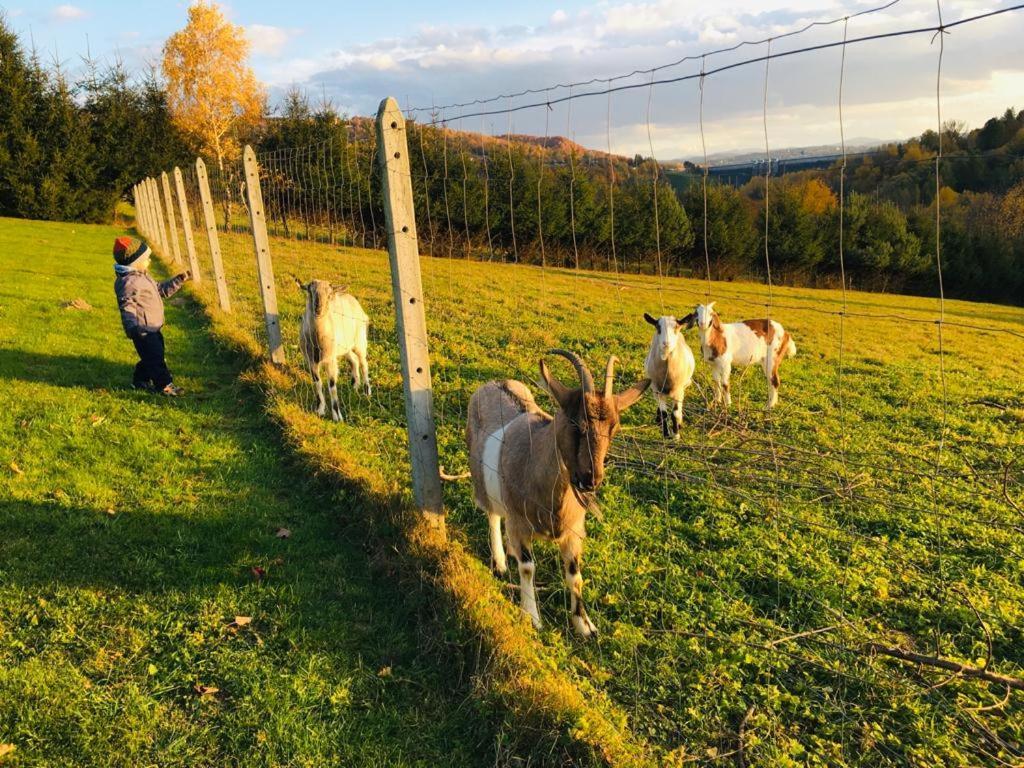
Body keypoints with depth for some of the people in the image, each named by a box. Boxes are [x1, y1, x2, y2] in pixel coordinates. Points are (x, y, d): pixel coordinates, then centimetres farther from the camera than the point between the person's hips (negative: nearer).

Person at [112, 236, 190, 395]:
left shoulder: (143, 276, 15)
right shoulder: (129, 281, -20)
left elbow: (162, 290, 26)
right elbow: (127, 305, -28)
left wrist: (179, 280, 21)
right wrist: (132, 326, -40)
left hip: (152, 328, 11)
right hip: (143, 330, -11)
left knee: (151, 357, 20)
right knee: (155, 357, -6)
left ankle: (141, 381, 34)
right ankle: (164, 384, 0)